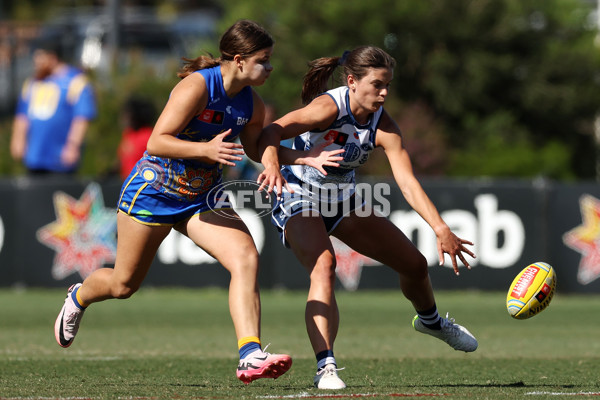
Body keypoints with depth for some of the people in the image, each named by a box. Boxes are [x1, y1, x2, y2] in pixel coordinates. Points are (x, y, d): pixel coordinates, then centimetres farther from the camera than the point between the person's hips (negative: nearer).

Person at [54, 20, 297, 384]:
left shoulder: (252, 105, -3)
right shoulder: (197, 86, -25)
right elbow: (156, 143, -29)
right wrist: (205, 149, -43)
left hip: (202, 199, 5)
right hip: (153, 191, -5)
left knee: (246, 257, -21)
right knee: (123, 284, 11)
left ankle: (250, 357, -29)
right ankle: (78, 298, 48)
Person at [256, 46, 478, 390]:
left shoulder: (383, 126, -15)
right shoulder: (329, 107, -29)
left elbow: (408, 183, -22)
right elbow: (273, 131, -40)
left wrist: (441, 228, -34)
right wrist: (272, 164, -62)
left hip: (343, 200, 6)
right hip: (298, 198, -6)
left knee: (414, 263, 11)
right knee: (324, 266, -34)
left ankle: (430, 320, 45)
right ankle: (326, 367, -36)